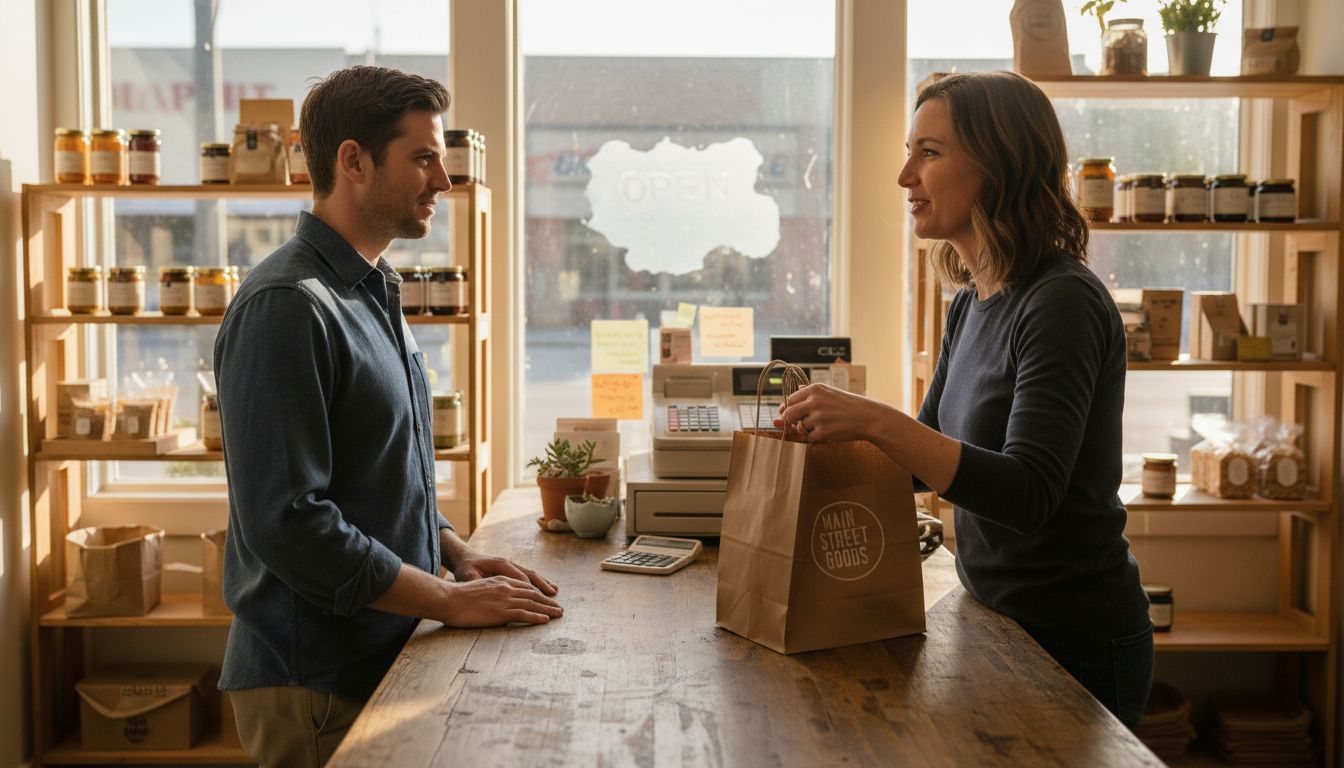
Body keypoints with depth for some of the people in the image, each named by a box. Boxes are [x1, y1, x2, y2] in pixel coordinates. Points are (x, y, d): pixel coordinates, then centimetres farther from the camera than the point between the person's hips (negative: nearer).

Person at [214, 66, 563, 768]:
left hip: (384, 658, 9)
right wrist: (449, 601, -19)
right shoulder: (288, 304, -19)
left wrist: (458, 554, 6)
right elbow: (286, 521, -25)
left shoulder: (372, 295, 12)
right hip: (316, 683, -9)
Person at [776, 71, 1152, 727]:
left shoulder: (1061, 303, -22)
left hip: (1075, 648, -8)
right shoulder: (972, 303, 5)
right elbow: (927, 454, 16)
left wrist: (876, 421, -36)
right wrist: (831, 429, 2)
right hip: (998, 623, 9)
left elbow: (1027, 495, -30)